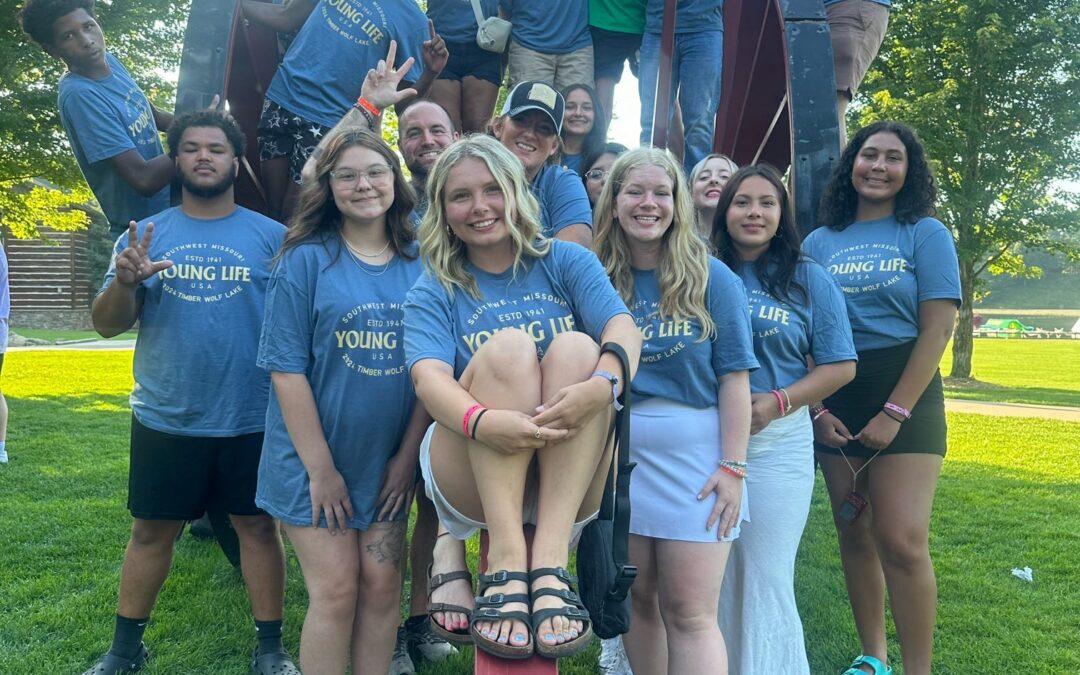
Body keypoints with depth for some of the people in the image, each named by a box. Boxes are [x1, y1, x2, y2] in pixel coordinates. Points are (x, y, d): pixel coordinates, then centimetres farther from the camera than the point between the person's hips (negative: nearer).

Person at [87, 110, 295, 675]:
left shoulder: (272, 237, 1)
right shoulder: (145, 235, 6)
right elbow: (107, 325, 3)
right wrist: (124, 281, -18)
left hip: (251, 419, -1)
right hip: (164, 418, 2)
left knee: (258, 525, 7)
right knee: (151, 531, 12)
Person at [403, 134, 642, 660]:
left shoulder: (565, 262, 8)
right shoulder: (434, 292, 5)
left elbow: (623, 327, -10)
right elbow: (429, 378, -14)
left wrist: (601, 384, -33)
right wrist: (481, 420, -37)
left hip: (570, 480, 1)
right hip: (472, 481, -1)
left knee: (576, 347, -23)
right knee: (508, 347, -24)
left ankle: (549, 561, -33)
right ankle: (505, 562, -33)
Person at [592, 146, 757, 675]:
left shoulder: (712, 277, 0)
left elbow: (733, 377, -2)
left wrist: (733, 466, -8)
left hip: (694, 451, -2)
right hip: (616, 448, 3)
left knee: (689, 613, -2)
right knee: (638, 599, 13)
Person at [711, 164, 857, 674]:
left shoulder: (809, 280, 2)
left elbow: (840, 366, 0)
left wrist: (777, 402, -14)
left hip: (776, 442, -2)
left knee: (766, 582, 4)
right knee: (716, 578, 12)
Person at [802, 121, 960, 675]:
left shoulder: (925, 233, 1)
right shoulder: (819, 242, 8)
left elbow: (937, 328, -6)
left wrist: (895, 412, -13)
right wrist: (815, 410, -4)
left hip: (905, 394, -3)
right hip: (834, 400, 3)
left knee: (902, 542, -10)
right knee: (854, 534, 10)